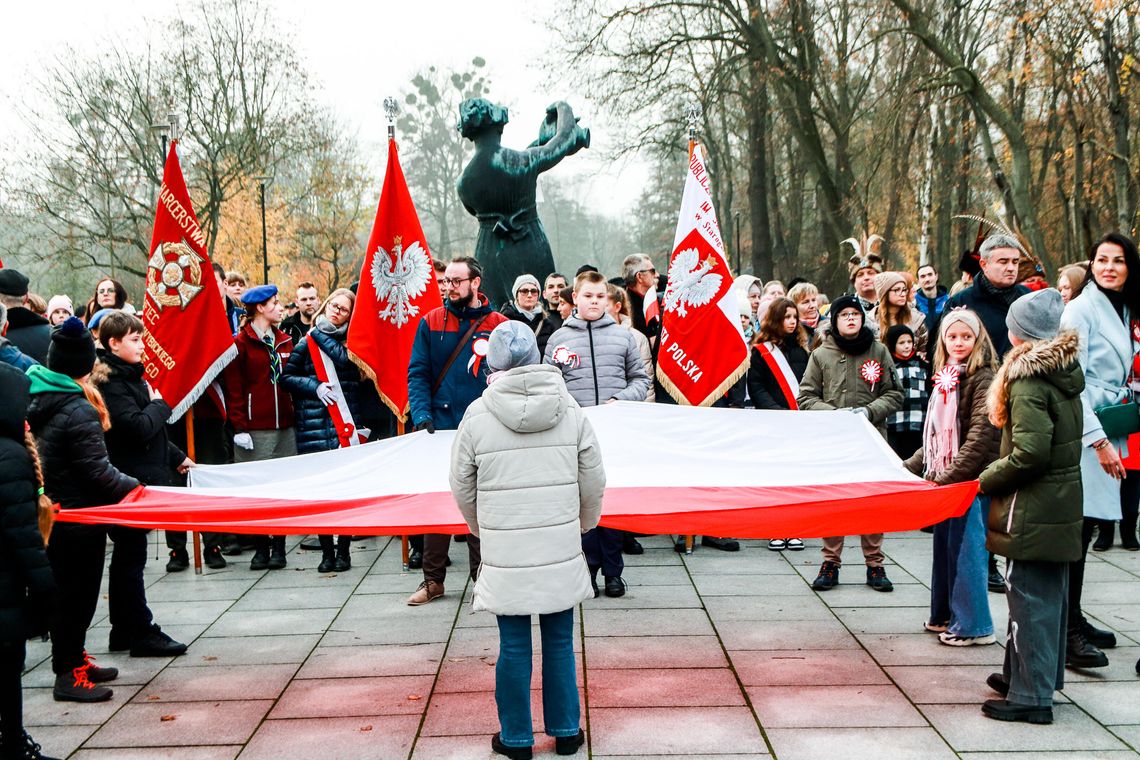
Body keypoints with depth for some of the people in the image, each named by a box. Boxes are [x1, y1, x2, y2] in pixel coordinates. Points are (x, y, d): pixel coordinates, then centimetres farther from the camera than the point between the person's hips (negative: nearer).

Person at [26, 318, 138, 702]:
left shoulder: (33, 396, 2)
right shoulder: (78, 412, -23)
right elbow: (99, 473, -22)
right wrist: (133, 486, -7)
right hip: (77, 518, -8)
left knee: (68, 590, 19)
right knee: (76, 594, 3)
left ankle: (75, 659, 32)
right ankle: (69, 675, 12)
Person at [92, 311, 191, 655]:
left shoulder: (129, 376, 16)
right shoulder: (110, 381, -14)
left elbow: (151, 430, 23)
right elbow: (137, 427, -24)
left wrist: (176, 458, 23)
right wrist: (159, 404, -8)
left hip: (140, 478, 10)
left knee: (127, 557, 14)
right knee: (132, 558, -3)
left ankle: (124, 630, 22)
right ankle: (142, 633, 3)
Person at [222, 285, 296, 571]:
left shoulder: (285, 341, 16)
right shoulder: (241, 343, -2)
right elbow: (234, 389, -5)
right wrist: (239, 427, -11)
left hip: (284, 425, 5)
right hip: (255, 428, -5)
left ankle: (278, 547, 12)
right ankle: (260, 548, 7)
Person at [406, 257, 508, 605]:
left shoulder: (498, 325, 0)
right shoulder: (431, 323, 3)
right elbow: (418, 373, 1)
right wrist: (422, 414, -12)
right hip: (440, 429, 1)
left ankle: (483, 577, 18)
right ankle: (433, 579, 16)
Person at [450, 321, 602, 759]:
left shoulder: (477, 415, -7)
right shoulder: (570, 411, -2)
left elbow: (462, 487, 2)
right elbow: (593, 481, 4)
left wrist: (480, 527, 21)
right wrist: (585, 522, 23)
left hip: (505, 552, -2)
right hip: (561, 549, 2)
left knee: (513, 645, 8)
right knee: (560, 641, 13)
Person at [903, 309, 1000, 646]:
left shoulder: (983, 380, -11)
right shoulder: (945, 378, 13)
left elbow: (980, 437, -19)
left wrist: (949, 477, -22)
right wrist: (910, 466, 15)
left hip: (971, 481, -8)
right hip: (944, 480, 8)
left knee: (965, 550, -3)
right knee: (944, 546, 14)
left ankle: (973, 625, 6)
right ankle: (945, 614, 25)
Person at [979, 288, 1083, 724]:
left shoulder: (1028, 378, -18)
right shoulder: (1065, 370, 9)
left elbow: (1030, 452, -25)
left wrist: (988, 480, -10)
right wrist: (997, 473, 15)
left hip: (1032, 510, -9)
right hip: (1063, 504, 9)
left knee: (1029, 598, -3)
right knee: (1050, 595, 17)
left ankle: (1031, 695, 3)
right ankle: (1034, 677, 31)